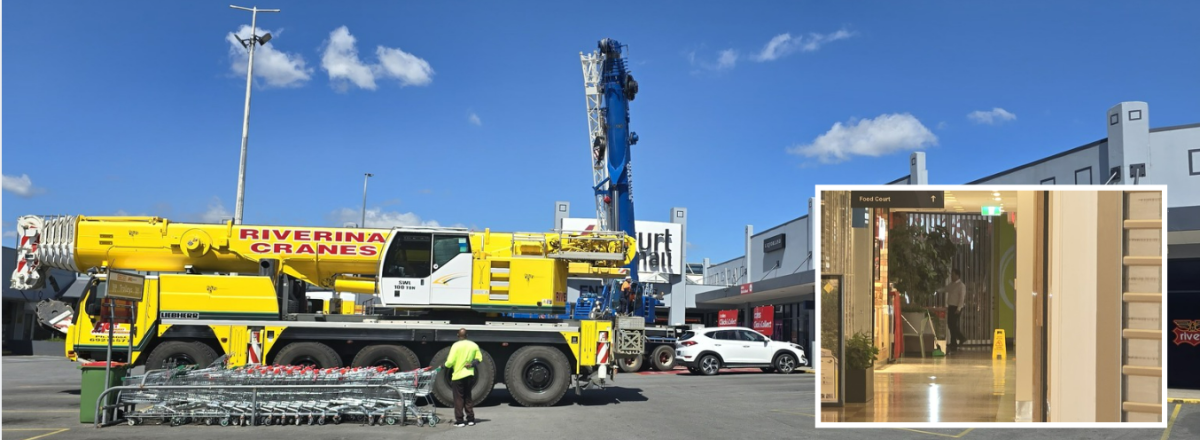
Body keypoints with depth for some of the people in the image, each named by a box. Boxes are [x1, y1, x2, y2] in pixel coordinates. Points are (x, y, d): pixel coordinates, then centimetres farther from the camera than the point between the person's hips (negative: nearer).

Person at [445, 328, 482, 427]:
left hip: (458, 375, -5)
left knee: (459, 399, 3)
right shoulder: (474, 345, 2)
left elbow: (450, 362, -17)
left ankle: (459, 421, 2)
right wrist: (472, 364, -3)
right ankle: (470, 419, 16)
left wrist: (446, 364, 3)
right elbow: (479, 358, 7)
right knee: (468, 397, 16)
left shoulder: (456, 345, -14)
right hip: (469, 375, 5)